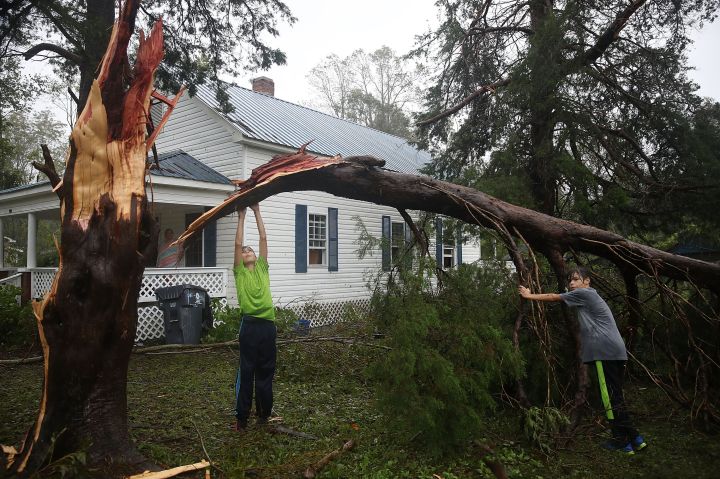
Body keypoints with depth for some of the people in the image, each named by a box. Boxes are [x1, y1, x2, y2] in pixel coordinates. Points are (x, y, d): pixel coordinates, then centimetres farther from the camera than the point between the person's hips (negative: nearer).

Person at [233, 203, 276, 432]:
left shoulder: (262, 268, 14)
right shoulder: (240, 273, 7)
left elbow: (263, 239, 10)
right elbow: (238, 244, 0)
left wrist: (257, 212, 10)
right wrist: (241, 217, 3)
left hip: (268, 324, 3)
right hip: (250, 325, -3)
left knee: (266, 372, 11)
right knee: (246, 372, 5)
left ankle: (264, 413, 22)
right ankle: (241, 417, 15)